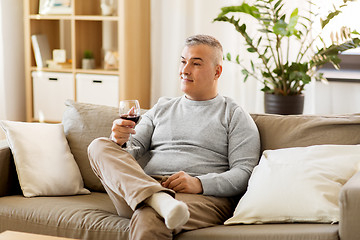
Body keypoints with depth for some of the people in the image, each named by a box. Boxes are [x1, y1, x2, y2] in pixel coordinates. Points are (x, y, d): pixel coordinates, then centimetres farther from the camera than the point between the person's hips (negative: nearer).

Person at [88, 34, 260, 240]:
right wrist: (120, 140, -6)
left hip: (205, 196, -6)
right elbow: (133, 150, 19)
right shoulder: (162, 108, 28)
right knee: (100, 146, -22)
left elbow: (244, 173, 1)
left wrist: (199, 183, -16)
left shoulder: (235, 116, 13)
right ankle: (158, 199, -39)